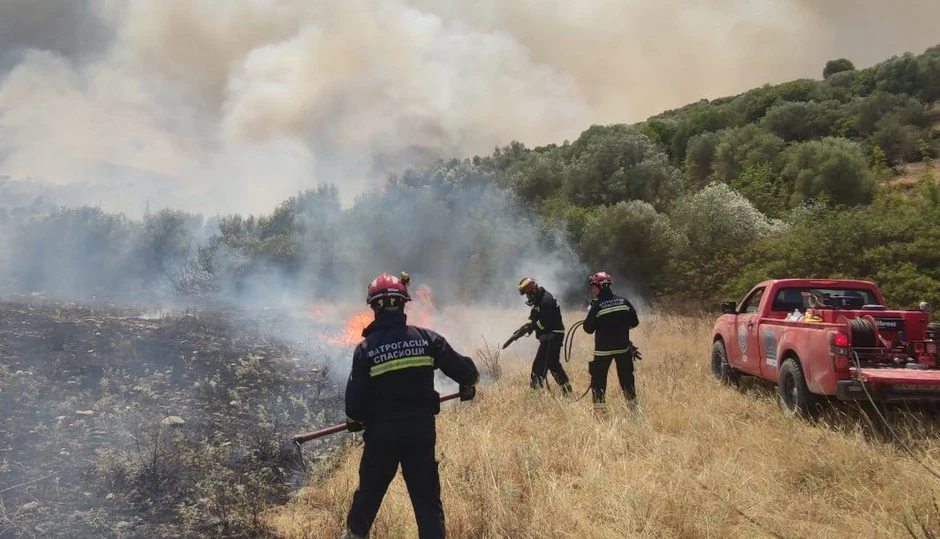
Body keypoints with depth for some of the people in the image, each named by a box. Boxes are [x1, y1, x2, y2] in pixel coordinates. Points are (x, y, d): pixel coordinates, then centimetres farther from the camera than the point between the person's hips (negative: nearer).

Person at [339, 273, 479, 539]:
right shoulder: (426, 338, -7)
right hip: (421, 430, 0)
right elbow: (465, 371, -4)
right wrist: (468, 385, 19)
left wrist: (354, 421, 13)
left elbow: (355, 397, -9)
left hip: (381, 432, 0)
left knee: (370, 488, 23)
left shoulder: (365, 349, -11)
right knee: (427, 496, 7)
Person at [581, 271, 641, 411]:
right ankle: (633, 404, 23)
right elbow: (634, 322, 4)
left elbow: (588, 329, -9)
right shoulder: (623, 302, -1)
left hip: (603, 349, -4)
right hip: (623, 347, 4)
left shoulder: (597, 306, -13)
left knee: (598, 378, 5)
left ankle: (599, 408, 0)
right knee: (626, 377, 17)